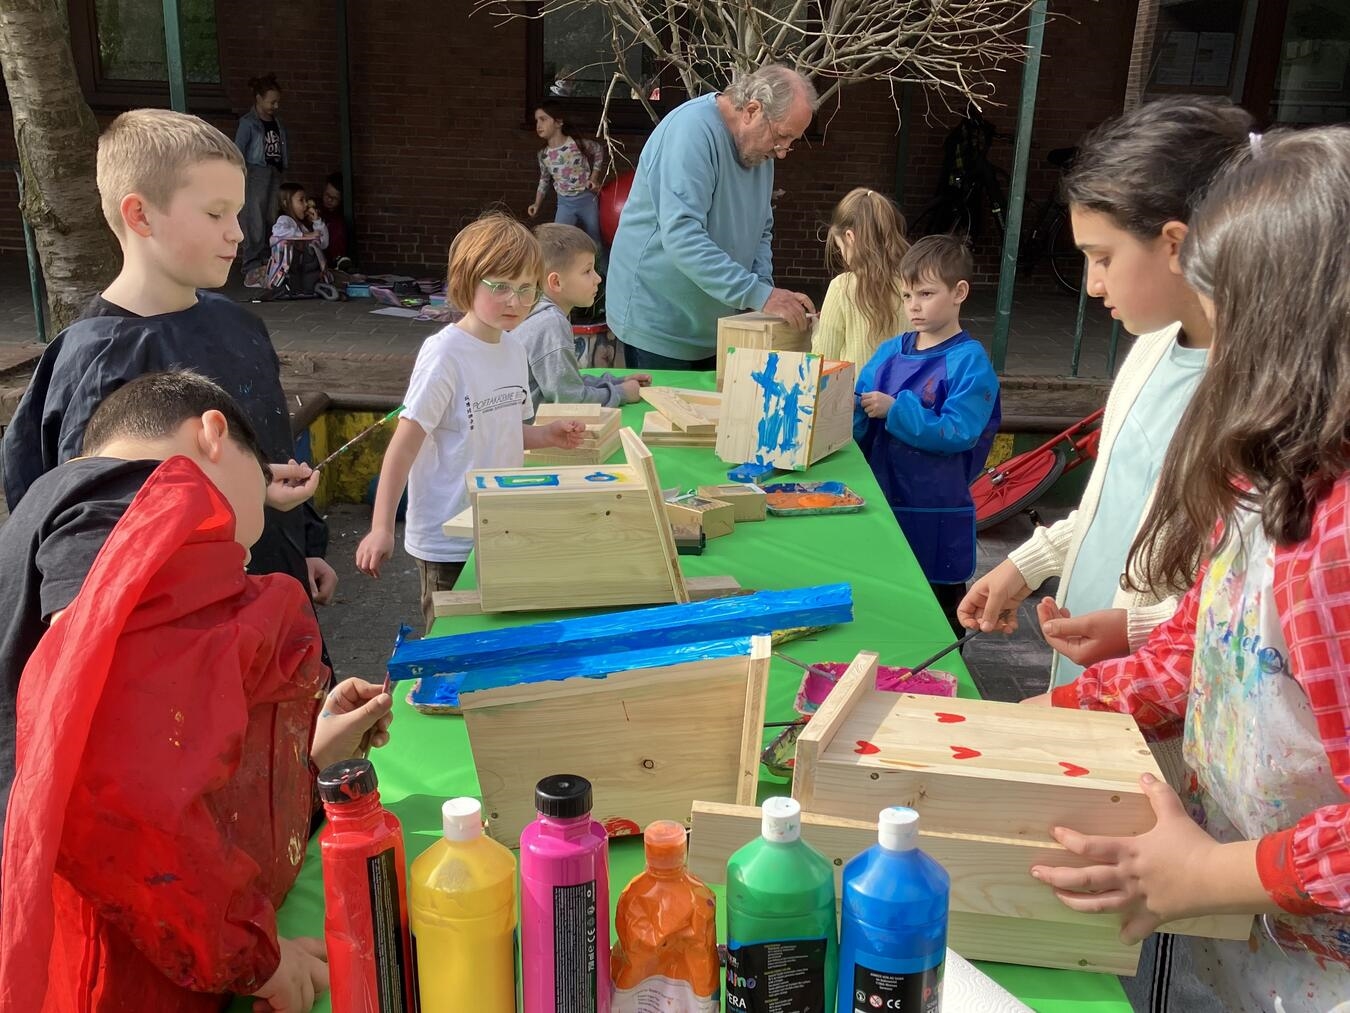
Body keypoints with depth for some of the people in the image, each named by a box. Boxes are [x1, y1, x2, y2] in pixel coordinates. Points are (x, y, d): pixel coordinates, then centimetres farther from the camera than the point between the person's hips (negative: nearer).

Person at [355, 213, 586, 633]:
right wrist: (381, 528, -25)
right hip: (449, 544, -7)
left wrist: (546, 435, 1)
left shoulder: (513, 349, 6)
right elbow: (405, 443, -19)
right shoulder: (445, 353, -17)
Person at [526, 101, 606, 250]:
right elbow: (544, 180, 11)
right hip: (565, 203, 2)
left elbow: (599, 151, 3)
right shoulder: (543, 154, -5)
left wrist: (594, 177, -3)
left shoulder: (577, 143, -16)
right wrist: (537, 204, 4)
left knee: (594, 243, 11)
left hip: (587, 199, -2)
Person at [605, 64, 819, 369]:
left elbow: (761, 232, 15)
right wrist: (759, 295, -33)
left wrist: (766, 290, -5)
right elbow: (682, 236, -32)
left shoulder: (759, 147, 6)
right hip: (658, 327, -8)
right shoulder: (693, 130, -21)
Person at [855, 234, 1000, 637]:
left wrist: (896, 409, -21)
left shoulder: (969, 361, -11)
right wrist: (849, 412, -15)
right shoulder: (889, 352, 6)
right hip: (881, 501, 6)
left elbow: (957, 434, -21)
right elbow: (862, 427, 7)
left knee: (938, 618, 11)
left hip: (937, 515, -5)